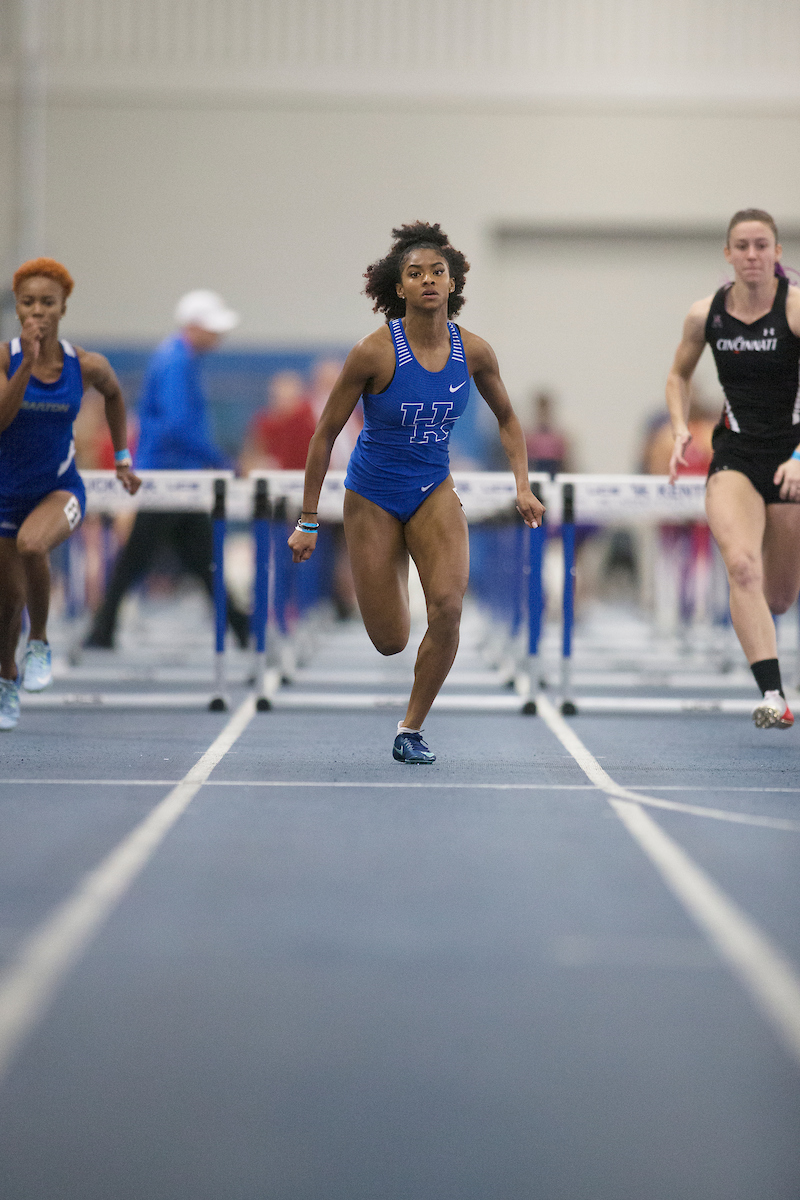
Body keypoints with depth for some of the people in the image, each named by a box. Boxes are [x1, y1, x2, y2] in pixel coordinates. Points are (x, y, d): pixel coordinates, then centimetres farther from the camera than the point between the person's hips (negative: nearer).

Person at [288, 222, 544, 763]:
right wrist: (308, 521, -9)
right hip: (373, 497, -2)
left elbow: (507, 418, 9)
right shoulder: (374, 353, -19)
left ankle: (412, 729, -1)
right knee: (391, 642, 1)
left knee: (448, 607, -22)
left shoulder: (473, 351, -9)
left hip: (434, 491, 2)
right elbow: (326, 434, -10)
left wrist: (523, 485, -4)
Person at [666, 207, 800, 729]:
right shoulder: (706, 314, -1)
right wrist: (681, 428, 0)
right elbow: (679, 376, 18)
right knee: (742, 565, -26)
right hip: (735, 455, 1)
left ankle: (758, 620, 50)